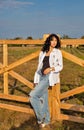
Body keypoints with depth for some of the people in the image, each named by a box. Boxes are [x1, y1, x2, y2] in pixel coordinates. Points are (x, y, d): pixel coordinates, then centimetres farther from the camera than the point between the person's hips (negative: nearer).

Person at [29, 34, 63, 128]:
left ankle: (41, 117, 0)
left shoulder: (58, 52, 3)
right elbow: (39, 67, 15)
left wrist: (51, 68, -17)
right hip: (41, 77, 5)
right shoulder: (42, 52, 14)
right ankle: (46, 120, 23)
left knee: (33, 95, -16)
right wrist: (36, 80, 12)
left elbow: (60, 66, 2)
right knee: (43, 99, 8)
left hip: (50, 77, -5)